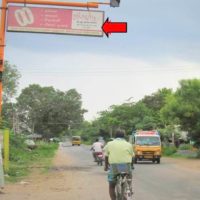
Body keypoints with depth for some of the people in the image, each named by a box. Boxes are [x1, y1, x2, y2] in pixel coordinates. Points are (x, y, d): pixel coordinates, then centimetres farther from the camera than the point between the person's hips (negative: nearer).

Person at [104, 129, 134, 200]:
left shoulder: (109, 144, 8)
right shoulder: (128, 144, 8)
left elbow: (106, 156, 11)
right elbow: (132, 156, 13)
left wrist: (106, 166, 26)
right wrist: (132, 165, 31)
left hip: (113, 167, 0)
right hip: (126, 166, 1)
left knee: (111, 186, 13)